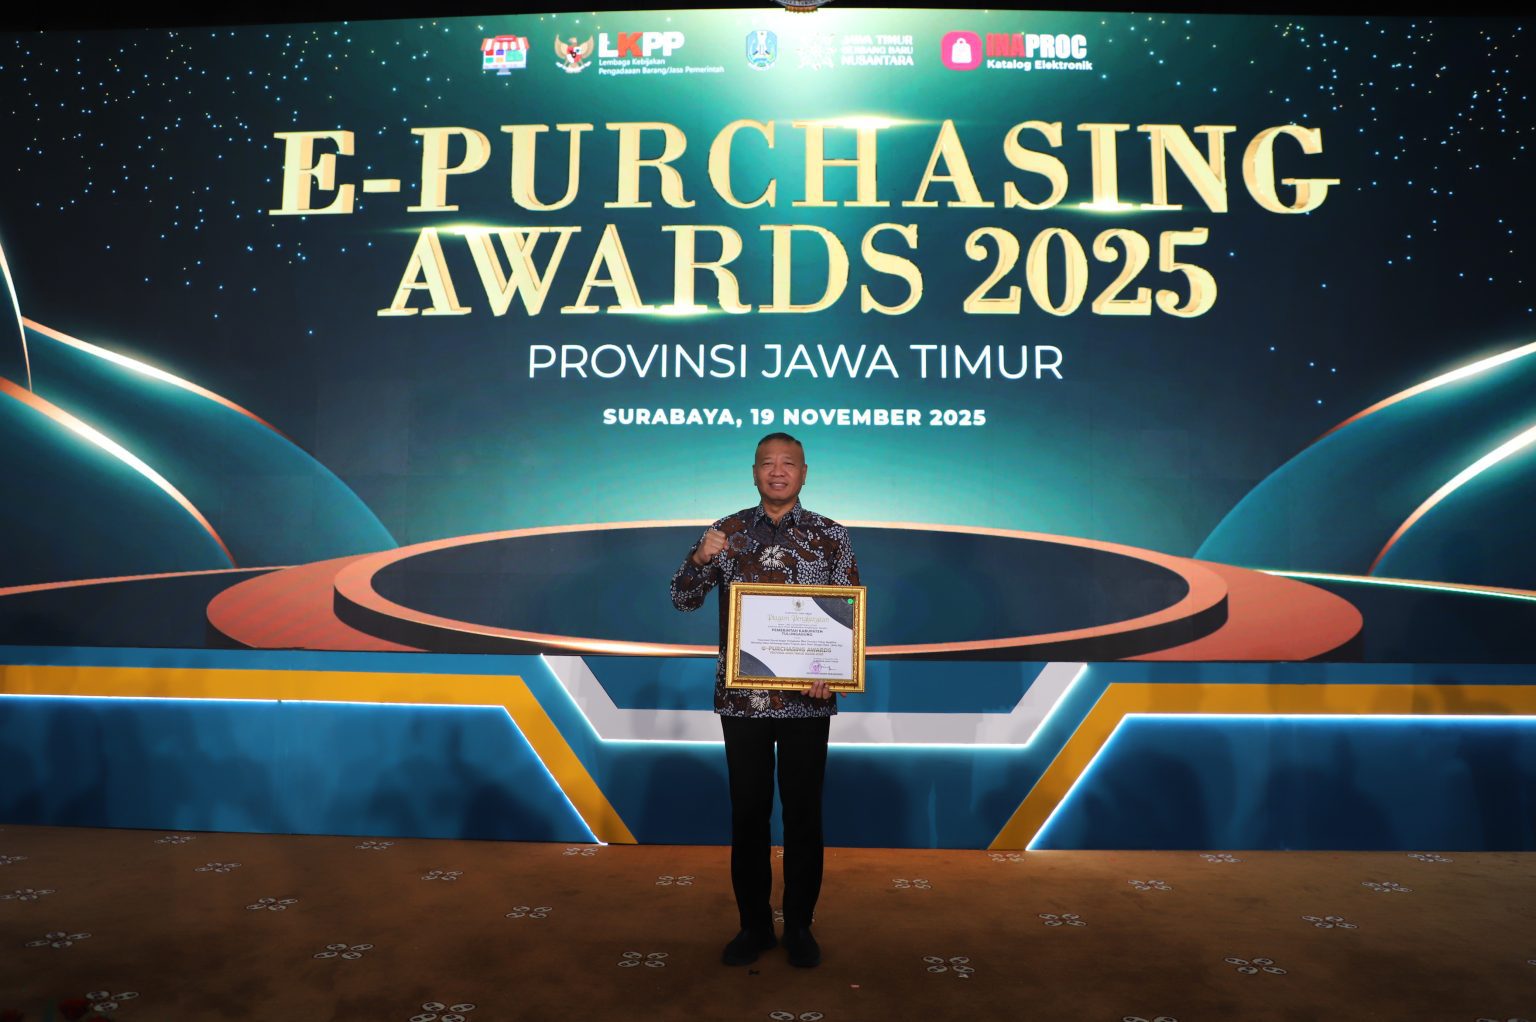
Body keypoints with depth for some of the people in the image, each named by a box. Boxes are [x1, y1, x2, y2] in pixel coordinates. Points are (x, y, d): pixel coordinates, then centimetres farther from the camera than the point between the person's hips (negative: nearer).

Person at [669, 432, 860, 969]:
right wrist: (700, 559, -17)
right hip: (742, 697, 1)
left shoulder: (830, 536, 0)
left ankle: (799, 925, 27)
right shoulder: (726, 532, 2)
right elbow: (684, 601, 3)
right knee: (748, 810, 10)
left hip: (807, 698, 0)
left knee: (803, 810, 9)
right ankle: (754, 924, 27)